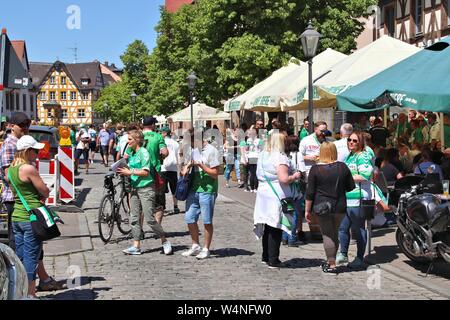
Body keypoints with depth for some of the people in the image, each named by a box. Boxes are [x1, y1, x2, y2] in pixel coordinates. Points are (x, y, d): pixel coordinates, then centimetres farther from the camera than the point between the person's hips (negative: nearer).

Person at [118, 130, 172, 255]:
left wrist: (130, 172, -15)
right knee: (134, 218, 5)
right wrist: (124, 173, 2)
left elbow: (145, 172, -17)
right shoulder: (131, 152, 13)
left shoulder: (143, 152, -12)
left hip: (146, 188, -9)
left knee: (150, 218, -7)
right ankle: (136, 246, 9)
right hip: (135, 188, 9)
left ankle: (165, 241, 8)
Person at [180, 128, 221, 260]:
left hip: (207, 190, -7)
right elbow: (186, 166, 22)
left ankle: (206, 249, 14)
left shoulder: (211, 151, -10)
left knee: (207, 221, 2)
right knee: (189, 219, 9)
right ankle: (195, 246, 25)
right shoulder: (192, 150, 11)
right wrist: (185, 169, -2)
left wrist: (200, 165, -19)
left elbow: (215, 173, -12)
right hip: (193, 189, 7)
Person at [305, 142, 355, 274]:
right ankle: (330, 261, 26)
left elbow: (310, 192, -7)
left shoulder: (316, 169, -7)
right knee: (334, 234, 17)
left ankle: (331, 265, 2)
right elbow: (351, 187, 9)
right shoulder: (343, 167, 1)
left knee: (327, 235, 2)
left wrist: (307, 210, 0)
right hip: (340, 207, 3)